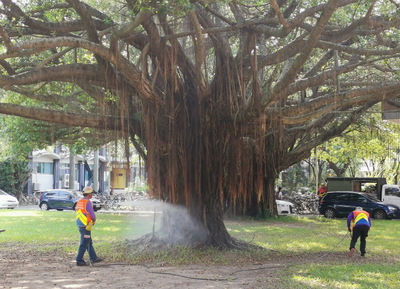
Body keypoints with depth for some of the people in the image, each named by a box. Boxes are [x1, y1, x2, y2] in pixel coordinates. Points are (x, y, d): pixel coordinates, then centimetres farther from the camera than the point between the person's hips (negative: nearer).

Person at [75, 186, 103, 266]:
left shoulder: (79, 202, 10)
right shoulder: (88, 202, -17)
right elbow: (92, 215, -18)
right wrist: (94, 220, 4)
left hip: (80, 224, 9)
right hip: (86, 226, -9)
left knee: (89, 243, 17)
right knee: (84, 244, -3)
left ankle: (94, 258, 25)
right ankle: (79, 261, 0)